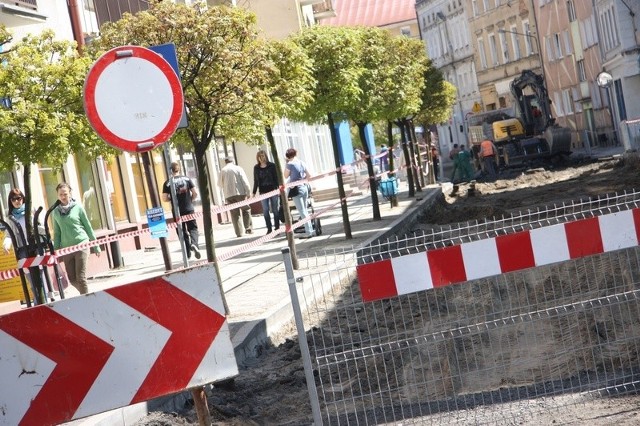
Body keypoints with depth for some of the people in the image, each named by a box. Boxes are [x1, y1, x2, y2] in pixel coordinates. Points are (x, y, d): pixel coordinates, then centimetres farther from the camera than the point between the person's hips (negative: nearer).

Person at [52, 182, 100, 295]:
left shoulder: (78, 207, 0)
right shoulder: (55, 212, 7)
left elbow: (88, 227, 4)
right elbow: (57, 233, 12)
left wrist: (96, 246, 6)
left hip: (81, 245, -3)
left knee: (81, 277, -8)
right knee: (72, 279, 6)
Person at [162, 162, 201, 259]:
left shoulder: (167, 183, -5)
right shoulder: (187, 179, -1)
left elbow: (165, 198, -9)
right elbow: (195, 193, -4)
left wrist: (172, 198, 11)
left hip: (177, 211, 0)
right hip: (189, 209, 0)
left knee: (182, 231, 10)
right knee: (193, 228, 10)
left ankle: (188, 254, 13)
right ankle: (194, 243, -18)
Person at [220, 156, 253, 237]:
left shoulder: (222, 171, 7)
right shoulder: (238, 168, 2)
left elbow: (221, 184, 14)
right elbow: (245, 181, -3)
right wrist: (248, 192, -1)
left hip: (229, 195, 2)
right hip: (240, 192, -2)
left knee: (235, 214, 4)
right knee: (246, 209, 10)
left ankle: (239, 233, 1)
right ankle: (248, 227, -2)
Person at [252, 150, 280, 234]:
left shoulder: (272, 165, 0)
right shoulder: (256, 168, 6)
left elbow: (276, 177, 1)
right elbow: (256, 181, 10)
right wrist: (254, 193, 8)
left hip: (273, 190, -2)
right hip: (263, 192, 2)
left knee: (275, 210, 3)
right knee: (265, 211, -2)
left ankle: (277, 227, 10)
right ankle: (269, 228, 3)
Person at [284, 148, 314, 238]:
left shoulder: (289, 164, -11)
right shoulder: (302, 163, 6)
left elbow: (286, 176, 1)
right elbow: (309, 175, 10)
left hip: (296, 189, -6)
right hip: (304, 187, 6)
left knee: (302, 212, -4)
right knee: (305, 210, 17)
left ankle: (308, 232, -5)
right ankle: (310, 229, 21)